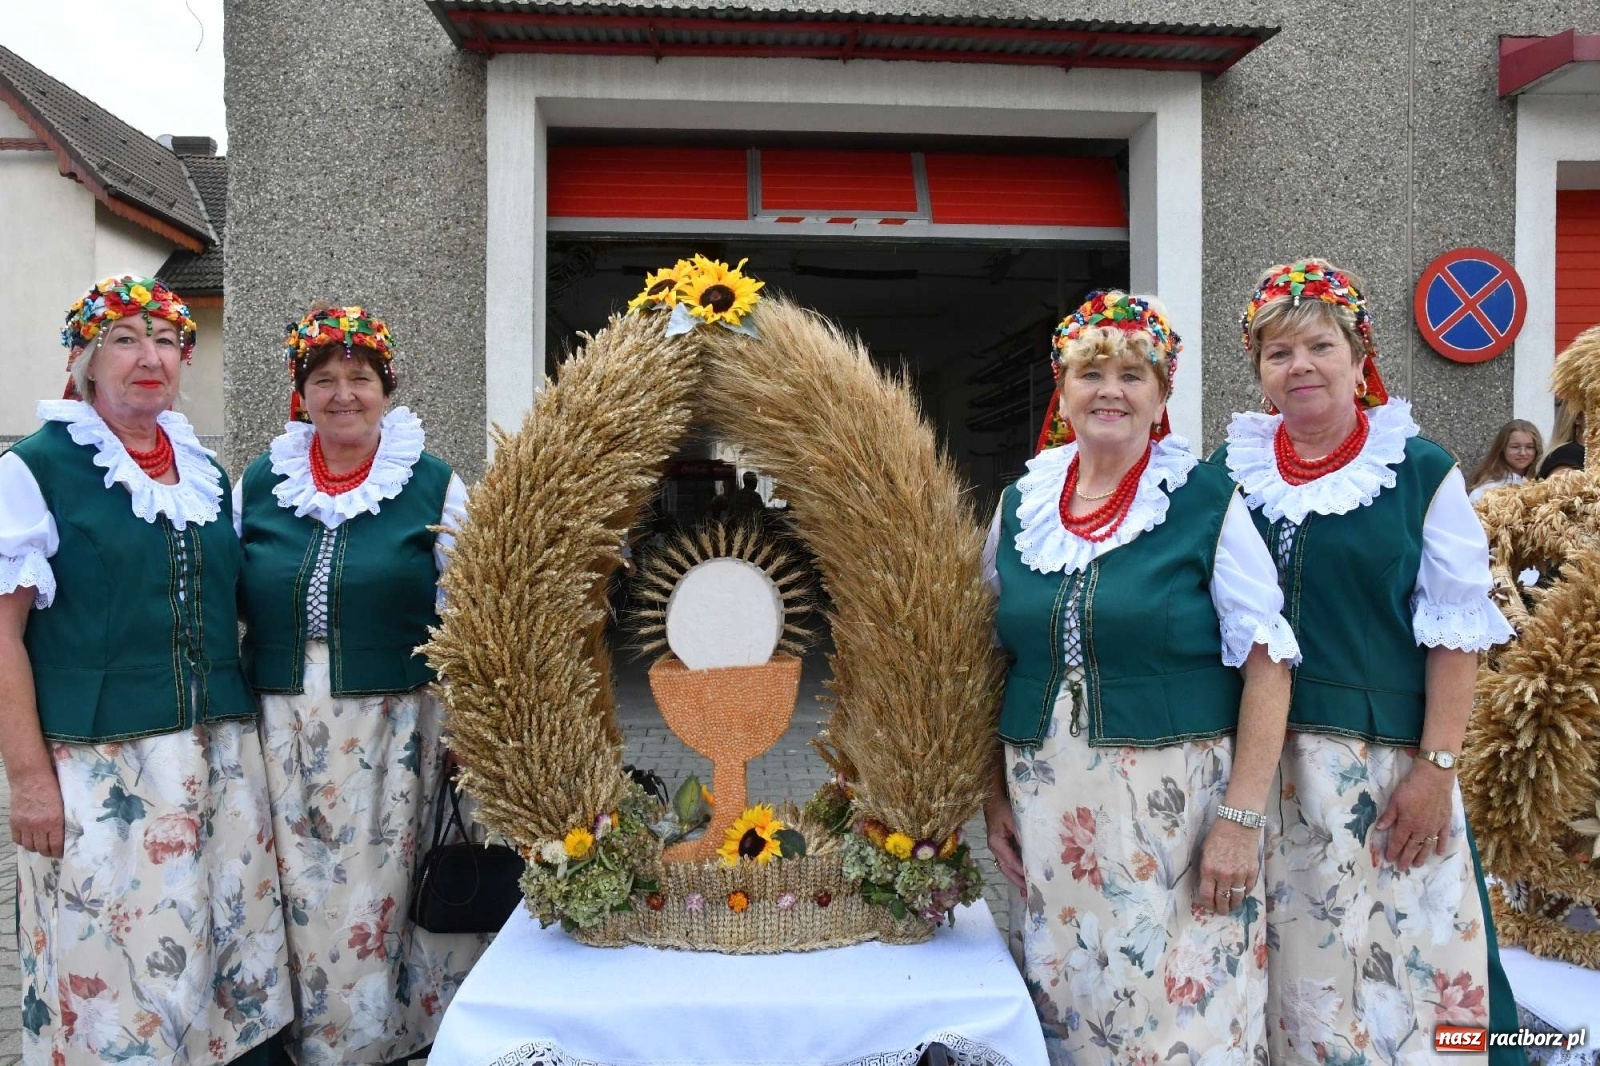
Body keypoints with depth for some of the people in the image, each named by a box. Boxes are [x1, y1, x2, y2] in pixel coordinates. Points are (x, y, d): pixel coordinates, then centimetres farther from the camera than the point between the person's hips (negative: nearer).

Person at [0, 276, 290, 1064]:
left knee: (230, 946, 11)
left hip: (222, 754, 5)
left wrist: (241, 731, 13)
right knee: (116, 962, 3)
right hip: (98, 763, -5)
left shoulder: (206, 471, 12)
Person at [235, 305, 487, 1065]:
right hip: (280, 727, 3)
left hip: (391, 729, -2)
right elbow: (228, 603, 13)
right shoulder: (259, 483, 7)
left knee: (375, 895, 4)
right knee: (297, 897, 10)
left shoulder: (434, 485, -1)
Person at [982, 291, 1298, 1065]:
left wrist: (1241, 818, -13)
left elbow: (1266, 663, -7)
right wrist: (995, 795, 7)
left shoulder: (1209, 501, -5)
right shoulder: (1019, 505, 6)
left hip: (1177, 805, -3)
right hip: (1046, 810, 4)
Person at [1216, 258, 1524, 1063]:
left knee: (1402, 964, 6)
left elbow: (1455, 633, -3)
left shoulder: (1421, 472, -2)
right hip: (1261, 760, 2)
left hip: (1385, 764, -2)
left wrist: (1436, 765, -9)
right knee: (1289, 960, 13)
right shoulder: (1231, 474, 4)